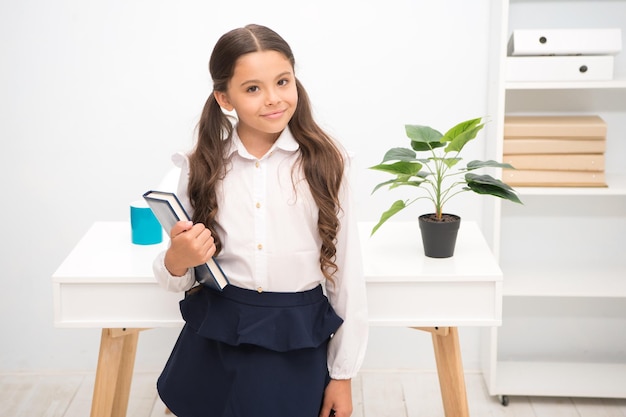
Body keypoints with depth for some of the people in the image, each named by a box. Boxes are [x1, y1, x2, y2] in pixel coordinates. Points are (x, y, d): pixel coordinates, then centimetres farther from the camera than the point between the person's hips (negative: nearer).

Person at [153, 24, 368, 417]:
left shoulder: (324, 163, -7)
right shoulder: (202, 168, -1)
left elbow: (346, 271, -3)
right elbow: (180, 277, 6)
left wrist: (343, 374, -1)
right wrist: (176, 260, -18)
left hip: (298, 346, -2)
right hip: (214, 341, 2)